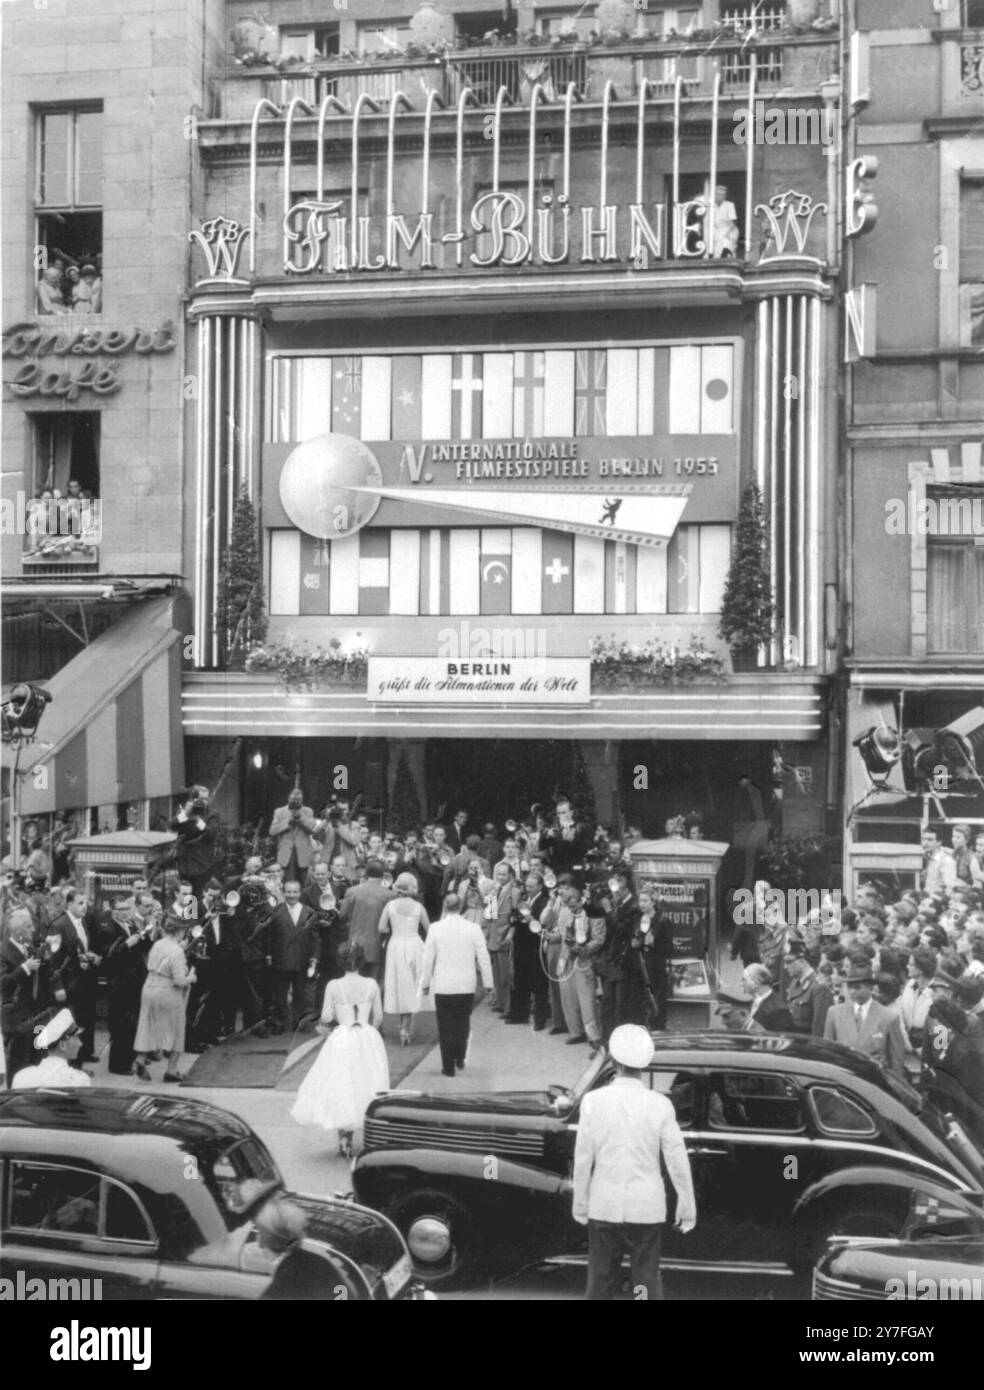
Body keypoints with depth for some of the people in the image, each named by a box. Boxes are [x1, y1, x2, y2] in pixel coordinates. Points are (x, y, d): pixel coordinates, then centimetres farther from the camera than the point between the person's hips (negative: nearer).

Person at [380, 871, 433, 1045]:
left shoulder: (390, 905, -1)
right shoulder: (418, 907, -1)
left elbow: (381, 928, -5)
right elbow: (428, 930, 5)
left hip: (396, 945, 0)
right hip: (415, 945, 0)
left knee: (400, 987, 12)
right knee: (412, 989, 6)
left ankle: (404, 1026, 14)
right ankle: (405, 1029, -1)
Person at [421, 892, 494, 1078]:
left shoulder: (435, 929, -8)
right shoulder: (474, 929, -7)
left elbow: (427, 959, -3)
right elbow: (483, 958, -2)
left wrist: (425, 984, 8)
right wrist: (487, 983, 9)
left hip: (443, 986, -1)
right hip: (467, 985, 1)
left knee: (446, 1026, 6)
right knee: (463, 1022, 19)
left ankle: (449, 1066, 8)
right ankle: (460, 1058, 22)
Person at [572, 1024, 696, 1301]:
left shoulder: (593, 1101, -9)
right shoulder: (660, 1105, -10)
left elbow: (583, 1159, -4)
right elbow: (677, 1161, -5)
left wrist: (580, 1204, 8)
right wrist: (688, 1207, 6)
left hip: (604, 1207, 0)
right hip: (647, 1209, 0)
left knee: (601, 1280, 12)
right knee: (647, 1281, 10)